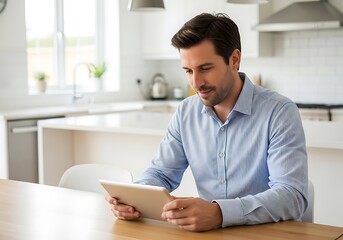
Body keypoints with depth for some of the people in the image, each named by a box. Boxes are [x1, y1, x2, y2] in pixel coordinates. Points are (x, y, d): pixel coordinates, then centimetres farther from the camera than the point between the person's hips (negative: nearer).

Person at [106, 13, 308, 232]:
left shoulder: (280, 113, -14)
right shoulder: (186, 112, 3)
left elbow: (292, 196, -23)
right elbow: (161, 173, 8)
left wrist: (220, 213, -38)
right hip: (208, 232, 3)